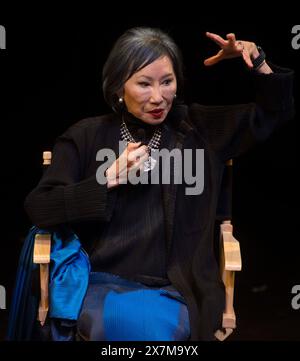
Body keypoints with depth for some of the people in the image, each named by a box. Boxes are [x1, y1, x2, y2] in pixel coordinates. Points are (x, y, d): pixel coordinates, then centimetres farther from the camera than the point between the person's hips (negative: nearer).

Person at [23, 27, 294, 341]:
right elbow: (37, 209, -2)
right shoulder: (87, 136, 6)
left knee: (160, 322, -33)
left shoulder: (199, 128, 10)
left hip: (175, 290, 2)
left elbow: (276, 110, 16)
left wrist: (255, 59, -1)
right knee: (147, 324, -34)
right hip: (102, 285, -1)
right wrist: (109, 179, -12)